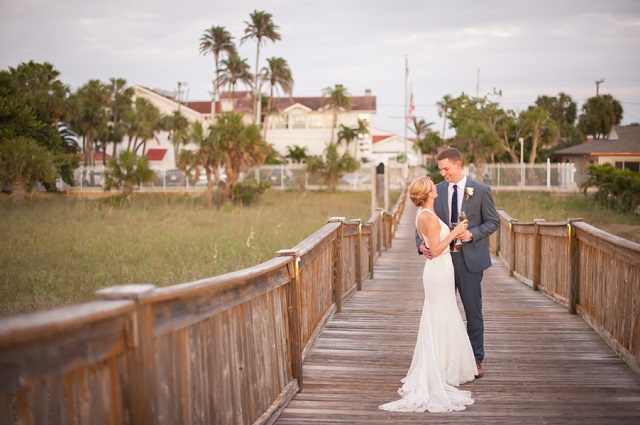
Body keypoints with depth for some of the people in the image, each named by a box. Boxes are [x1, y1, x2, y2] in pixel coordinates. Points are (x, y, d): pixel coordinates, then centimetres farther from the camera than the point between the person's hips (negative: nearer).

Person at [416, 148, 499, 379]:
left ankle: (476, 360, 15)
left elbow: (493, 221, 0)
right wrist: (421, 243, -14)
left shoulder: (481, 191, -3)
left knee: (473, 312, 4)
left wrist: (472, 234, -16)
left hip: (470, 259, -3)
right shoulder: (436, 191, 4)